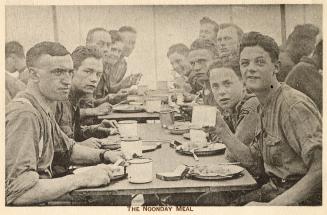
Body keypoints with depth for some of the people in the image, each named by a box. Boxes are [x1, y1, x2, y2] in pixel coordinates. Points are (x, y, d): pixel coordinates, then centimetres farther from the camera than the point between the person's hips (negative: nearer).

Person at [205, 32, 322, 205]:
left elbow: (321, 168, -26)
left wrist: (273, 205, -27)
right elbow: (254, 161, 11)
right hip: (273, 190, 8)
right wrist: (222, 131, 1)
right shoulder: (265, 107, 8)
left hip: (302, 198, -7)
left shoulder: (294, 105, -19)